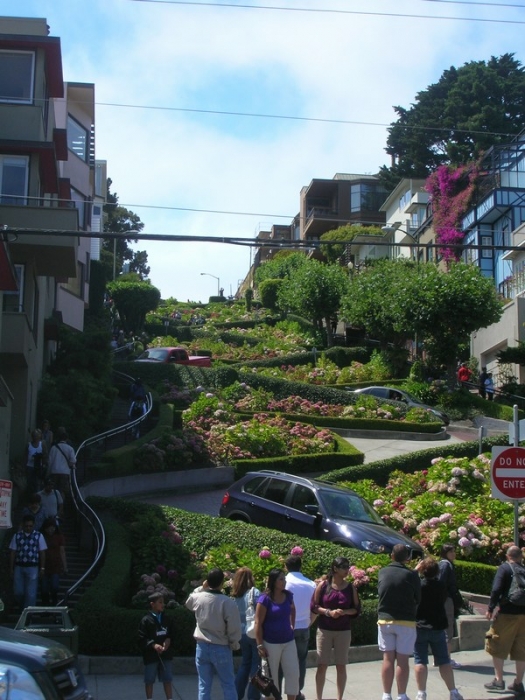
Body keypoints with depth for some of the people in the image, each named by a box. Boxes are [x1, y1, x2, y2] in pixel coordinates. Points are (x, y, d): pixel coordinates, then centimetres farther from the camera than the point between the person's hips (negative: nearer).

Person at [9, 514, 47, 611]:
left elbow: (42, 553, 3)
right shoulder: (17, 536, 4)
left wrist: (42, 568, -1)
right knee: (18, 591, 7)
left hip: (32, 567, -2)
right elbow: (12, 553, 6)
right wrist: (11, 568, 3)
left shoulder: (39, 536, 1)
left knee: (30, 593, -1)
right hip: (19, 567, 2)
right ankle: (22, 609, 32)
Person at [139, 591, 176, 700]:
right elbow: (142, 639, -11)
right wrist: (153, 645, -23)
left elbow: (172, 633, 14)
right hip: (151, 655, -4)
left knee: (167, 680, 7)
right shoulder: (146, 620, -9)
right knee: (149, 681, 7)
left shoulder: (167, 620, 6)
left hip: (166, 654, 4)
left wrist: (169, 640, -7)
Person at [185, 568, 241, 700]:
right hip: (221, 649, -3)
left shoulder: (198, 598, -6)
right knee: (228, 685, 9)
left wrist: (201, 588, 14)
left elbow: (188, 603, 21)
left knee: (204, 686, 10)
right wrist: (234, 645, 4)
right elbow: (235, 629, -14)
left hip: (202, 647, 3)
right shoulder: (228, 603, -19)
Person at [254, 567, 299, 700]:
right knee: (271, 676, 7)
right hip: (271, 643, -5)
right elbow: (258, 623, -14)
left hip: (288, 641, 5)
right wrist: (260, 645, -15)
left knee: (293, 673, 5)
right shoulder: (265, 599, -16)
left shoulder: (288, 595, 1)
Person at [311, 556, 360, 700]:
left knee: (341, 666, 4)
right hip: (324, 630, -1)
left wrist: (344, 612, -14)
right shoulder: (323, 585, -3)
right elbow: (314, 607, 0)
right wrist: (329, 612, -15)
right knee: (322, 666, 1)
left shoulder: (350, 587, 1)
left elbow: (357, 609, 5)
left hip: (343, 631, 1)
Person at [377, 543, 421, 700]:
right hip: (405, 622, -3)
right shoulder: (411, 575, -10)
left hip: (384, 620, 3)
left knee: (388, 659, 8)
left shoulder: (382, 573, 0)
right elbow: (418, 599, -1)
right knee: (402, 660, 3)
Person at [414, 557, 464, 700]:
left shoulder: (418, 585, -12)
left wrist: (415, 570, -1)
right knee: (444, 661, 9)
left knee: (420, 661, 0)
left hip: (420, 628, -3)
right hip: (438, 628, 3)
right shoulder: (442, 586, 0)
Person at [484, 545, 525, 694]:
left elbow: (496, 589, -15)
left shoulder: (504, 568, -6)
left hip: (507, 614, -5)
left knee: (497, 648, 5)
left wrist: (490, 608, -8)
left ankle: (499, 680, 3)